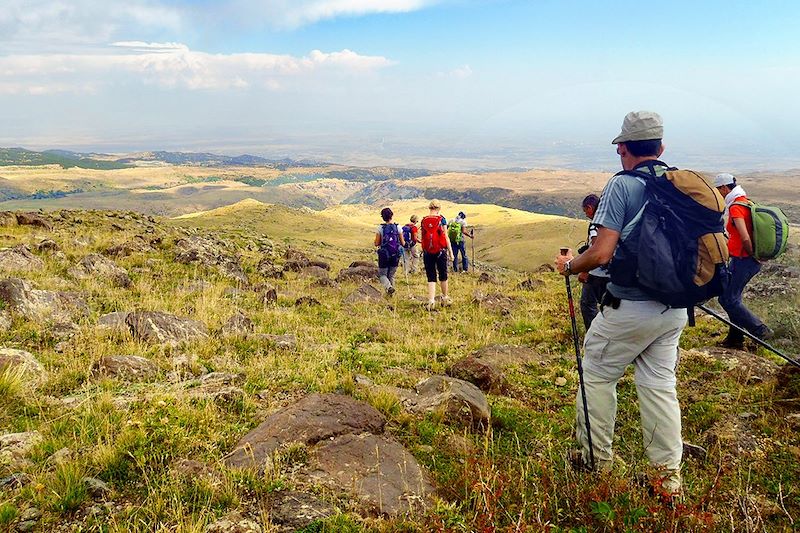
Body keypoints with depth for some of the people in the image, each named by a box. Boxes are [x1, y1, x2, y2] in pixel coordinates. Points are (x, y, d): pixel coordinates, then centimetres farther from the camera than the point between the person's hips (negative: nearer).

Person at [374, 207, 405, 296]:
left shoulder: (380, 228, -7)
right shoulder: (398, 227, -2)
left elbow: (376, 244, -5)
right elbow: (402, 243, 2)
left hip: (384, 255, -2)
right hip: (395, 255, 2)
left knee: (382, 274, 9)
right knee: (392, 275, 16)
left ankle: (388, 287, -18)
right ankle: (390, 293, 14)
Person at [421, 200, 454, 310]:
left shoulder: (424, 221, 3)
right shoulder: (441, 219, -4)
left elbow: (423, 238, 6)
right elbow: (446, 237, -4)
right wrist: (450, 252, 2)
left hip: (427, 252, 2)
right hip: (440, 251, -2)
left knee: (431, 277, 5)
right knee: (443, 275, 14)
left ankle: (431, 300, -6)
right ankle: (445, 298, 27)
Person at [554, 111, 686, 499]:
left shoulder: (621, 185, -14)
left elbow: (601, 253, -22)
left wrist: (570, 266, -3)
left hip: (629, 309, -6)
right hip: (674, 309, 6)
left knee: (597, 377, 11)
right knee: (659, 385, 14)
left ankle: (595, 459, 23)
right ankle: (669, 475, 19)